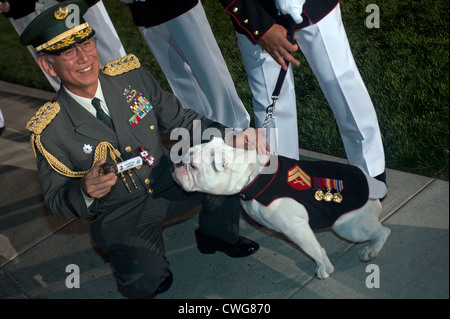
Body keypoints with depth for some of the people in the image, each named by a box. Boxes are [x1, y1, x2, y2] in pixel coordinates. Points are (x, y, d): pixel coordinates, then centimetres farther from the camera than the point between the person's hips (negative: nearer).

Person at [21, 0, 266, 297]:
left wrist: (230, 136, -19)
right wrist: (84, 192, -32)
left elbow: (182, 120, -1)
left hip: (169, 184, 4)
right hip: (120, 216, -3)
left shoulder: (131, 75, -8)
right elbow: (56, 202, -8)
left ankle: (217, 237, 10)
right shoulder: (49, 131, -16)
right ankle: (148, 262, 11)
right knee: (145, 281, -29)